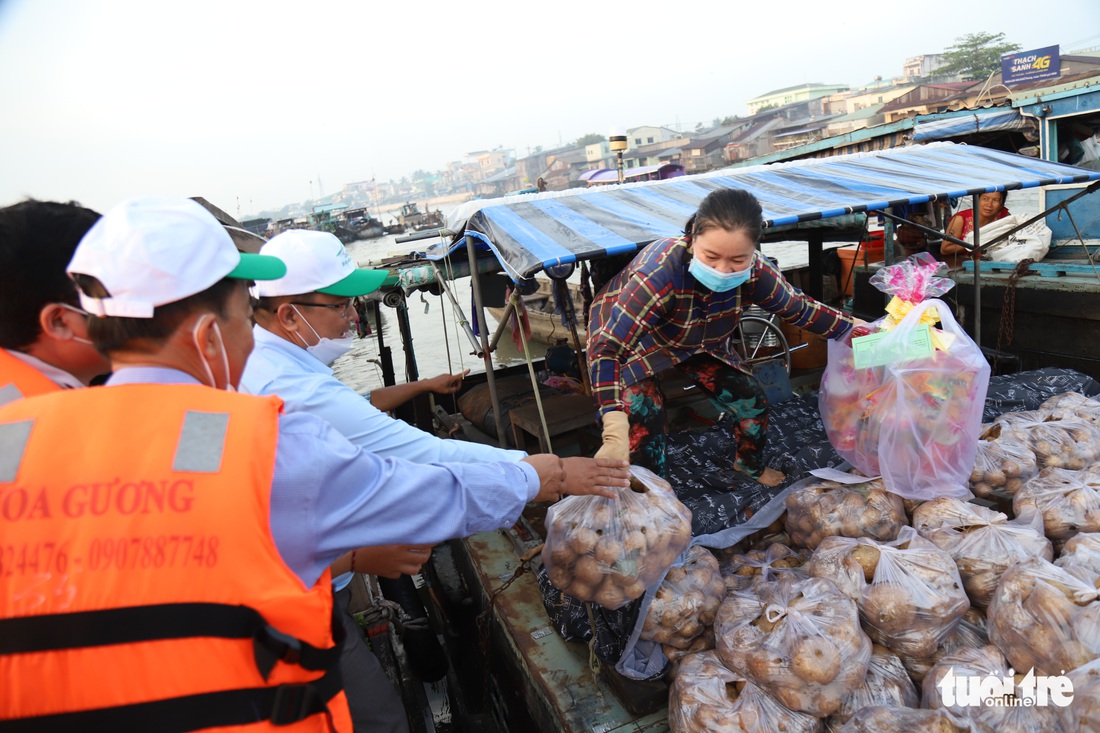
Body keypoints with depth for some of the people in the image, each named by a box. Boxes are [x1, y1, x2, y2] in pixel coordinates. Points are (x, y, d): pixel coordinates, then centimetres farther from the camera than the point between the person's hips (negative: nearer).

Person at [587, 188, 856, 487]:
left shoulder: (755, 272, -25)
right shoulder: (661, 271, -43)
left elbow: (800, 309, -3)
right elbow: (606, 349, -47)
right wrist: (615, 430, -57)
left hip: (696, 341, 5)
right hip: (628, 336, -5)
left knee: (752, 401, 5)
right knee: (645, 420, -25)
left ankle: (750, 465, 38)